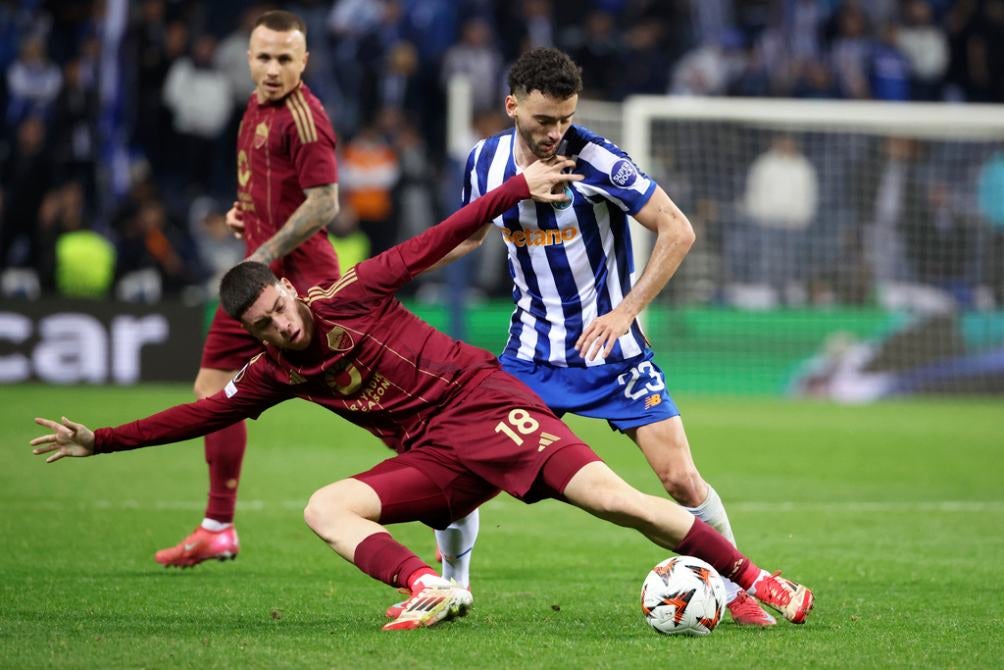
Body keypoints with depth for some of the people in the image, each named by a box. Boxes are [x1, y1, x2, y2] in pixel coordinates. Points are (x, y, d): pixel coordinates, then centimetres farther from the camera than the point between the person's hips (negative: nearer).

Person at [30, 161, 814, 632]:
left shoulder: (351, 298, -6)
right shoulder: (272, 374, 7)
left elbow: (436, 242, -2)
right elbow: (200, 414, 11)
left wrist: (519, 187, -4)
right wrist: (100, 441, 5)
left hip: (484, 402, -5)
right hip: (435, 460, 6)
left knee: (612, 496, -20)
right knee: (325, 508, -15)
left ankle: (755, 579, -17)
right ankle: (431, 589, -37)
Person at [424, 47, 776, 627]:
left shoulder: (595, 160, -18)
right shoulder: (485, 162, -3)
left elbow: (678, 231, -15)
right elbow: (468, 235, 17)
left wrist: (626, 311, -19)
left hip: (610, 346, -3)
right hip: (531, 351, 4)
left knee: (680, 478, -10)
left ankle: (739, 591, 11)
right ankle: (451, 586, 18)